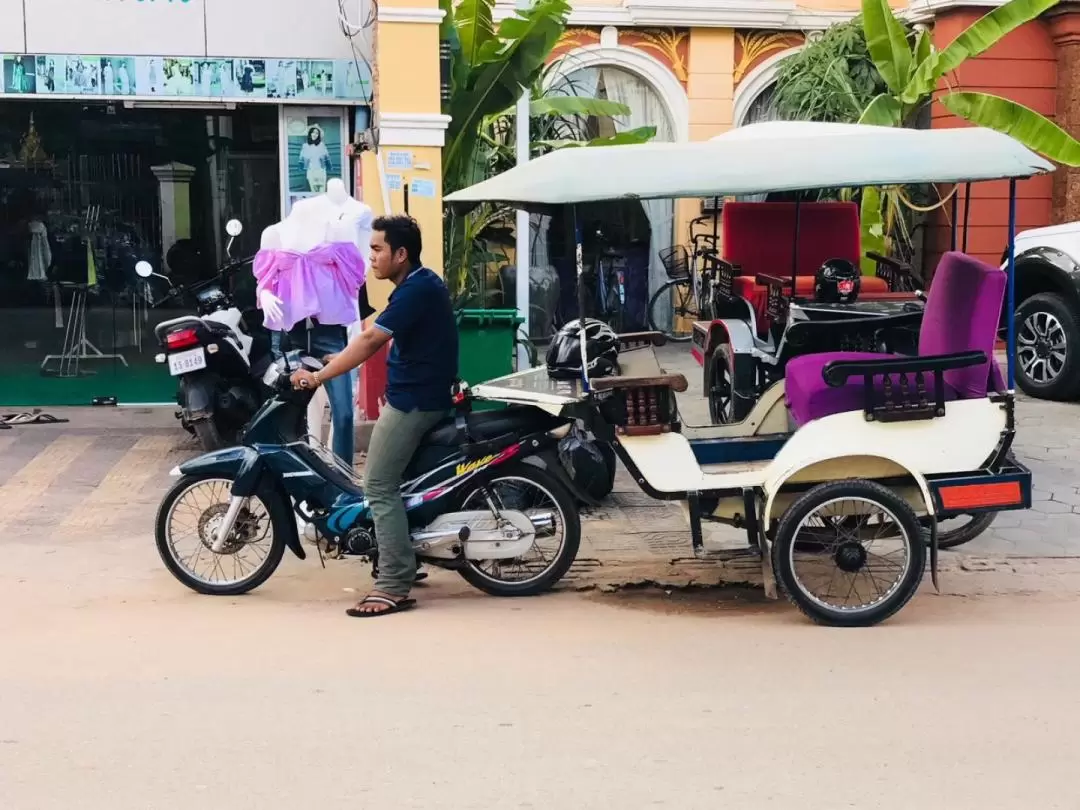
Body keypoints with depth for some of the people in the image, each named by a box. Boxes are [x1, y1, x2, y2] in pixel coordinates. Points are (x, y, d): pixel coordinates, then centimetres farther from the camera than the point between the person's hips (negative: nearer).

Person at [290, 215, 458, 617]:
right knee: (389, 479, 18)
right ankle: (403, 563, 25)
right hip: (418, 396, 11)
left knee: (379, 486, -10)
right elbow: (379, 341, 20)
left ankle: (393, 587, -10)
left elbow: (370, 340, -23)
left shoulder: (417, 289, -19)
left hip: (413, 400, -11)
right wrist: (338, 359, 14)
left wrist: (317, 377, -18)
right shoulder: (419, 284, 14)